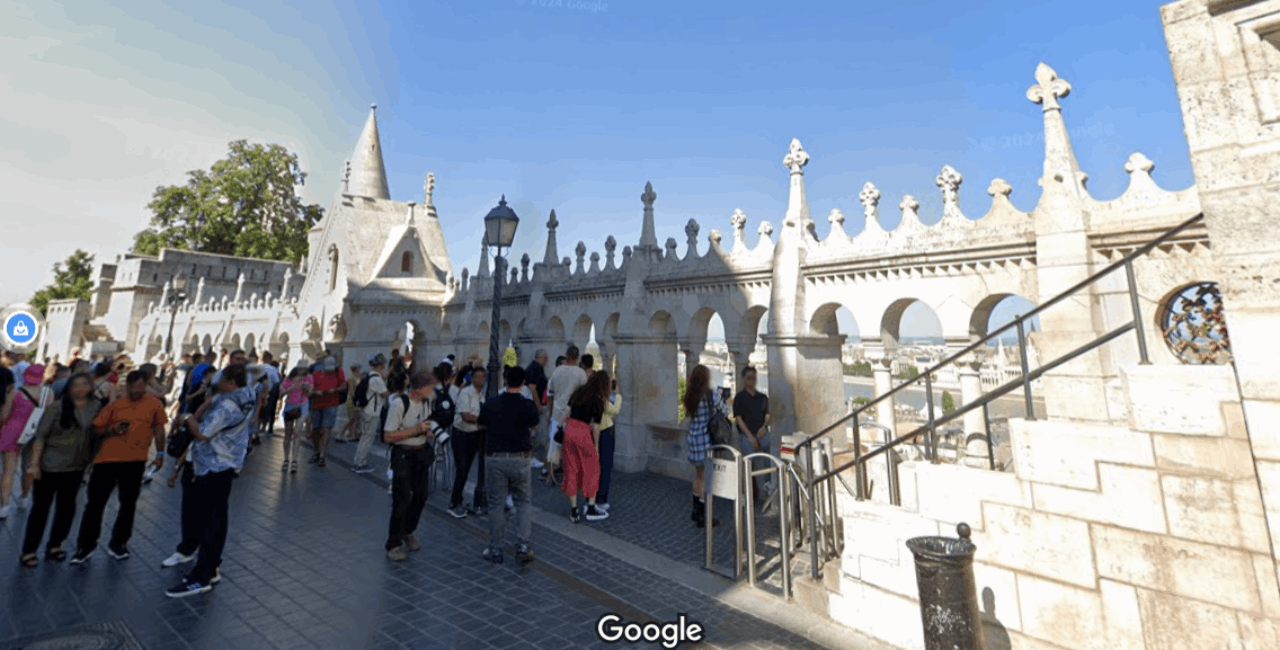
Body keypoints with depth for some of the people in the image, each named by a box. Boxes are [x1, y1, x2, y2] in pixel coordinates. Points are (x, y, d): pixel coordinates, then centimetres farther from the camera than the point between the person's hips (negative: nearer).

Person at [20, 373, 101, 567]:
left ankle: (54, 545, 26)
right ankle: (29, 551, 17)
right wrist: (34, 463, -16)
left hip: (76, 467, 3)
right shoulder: (57, 407, -10)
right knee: (41, 507, 4)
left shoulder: (96, 407, 1)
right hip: (50, 465, -3)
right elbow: (40, 435, -11)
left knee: (67, 506, 11)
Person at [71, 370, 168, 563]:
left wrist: (160, 453, 5)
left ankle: (118, 544, 23)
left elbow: (158, 429, 6)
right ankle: (86, 545, 23)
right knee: (95, 503, 7)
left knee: (128, 504, 8)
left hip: (134, 462, -1)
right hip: (107, 459, 1)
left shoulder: (154, 404, 0)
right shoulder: (115, 404, 1)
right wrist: (112, 430, -16)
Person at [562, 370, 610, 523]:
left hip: (569, 430, 6)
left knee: (571, 470, 12)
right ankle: (590, 509, 19)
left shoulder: (579, 391, 8)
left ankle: (574, 512, 18)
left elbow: (567, 412, 10)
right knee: (592, 469, 12)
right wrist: (596, 446, 5)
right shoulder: (598, 400, -7)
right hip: (583, 433, -6)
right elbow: (595, 426, -5)